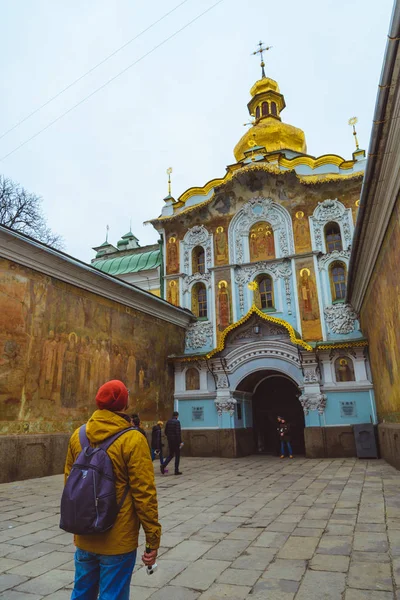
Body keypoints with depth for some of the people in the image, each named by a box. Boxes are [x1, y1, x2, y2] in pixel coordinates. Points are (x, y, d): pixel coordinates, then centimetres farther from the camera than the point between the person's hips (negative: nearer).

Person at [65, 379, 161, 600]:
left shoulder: (78, 435, -3)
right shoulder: (133, 439, -19)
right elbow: (144, 493, -18)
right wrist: (153, 539, -8)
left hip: (84, 537, 6)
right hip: (118, 540, -5)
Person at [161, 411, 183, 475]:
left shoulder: (168, 422, 7)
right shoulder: (177, 422, -12)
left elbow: (165, 432, 13)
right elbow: (178, 432, -19)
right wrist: (180, 442, -16)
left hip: (169, 441, 6)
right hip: (176, 441, -6)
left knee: (170, 455, 15)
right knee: (177, 455, 6)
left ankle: (163, 465, -7)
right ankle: (176, 471, 8)